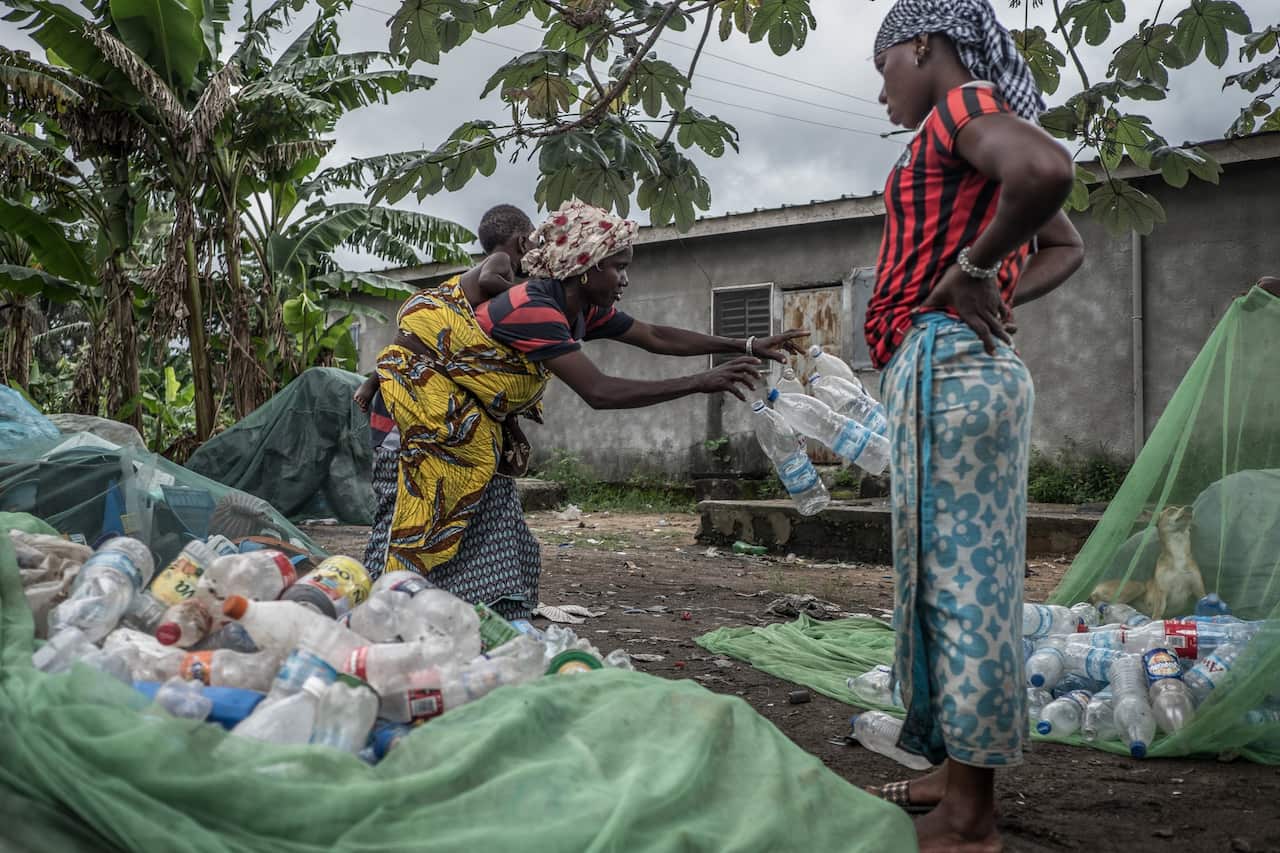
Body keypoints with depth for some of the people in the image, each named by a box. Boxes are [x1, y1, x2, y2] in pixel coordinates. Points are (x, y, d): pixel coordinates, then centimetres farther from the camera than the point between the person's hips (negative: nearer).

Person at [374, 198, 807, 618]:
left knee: (490, 515, 6)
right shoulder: (535, 309, -34)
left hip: (474, 414, 9)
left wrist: (747, 346, -2)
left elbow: (657, 337, 2)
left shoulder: (584, 309, -5)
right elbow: (599, 392, -41)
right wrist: (702, 383, -39)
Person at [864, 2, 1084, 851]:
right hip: (972, 365, 10)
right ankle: (959, 774, 24)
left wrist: (970, 269, -15)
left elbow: (1049, 169, -27)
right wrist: (1000, 297, 15)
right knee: (961, 578, 13)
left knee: (954, 578, -7)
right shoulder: (978, 149, 23)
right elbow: (1067, 247, 31)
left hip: (944, 364, -10)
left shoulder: (961, 106, -5)